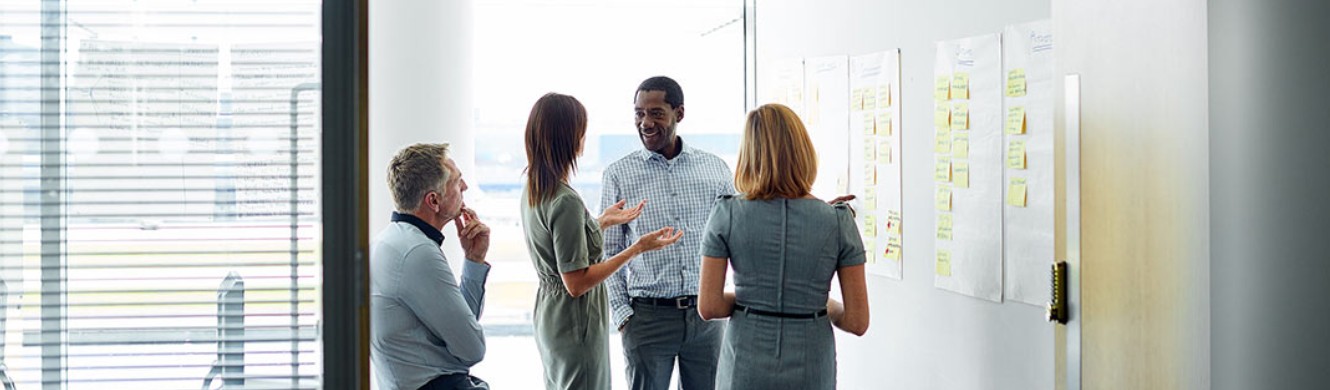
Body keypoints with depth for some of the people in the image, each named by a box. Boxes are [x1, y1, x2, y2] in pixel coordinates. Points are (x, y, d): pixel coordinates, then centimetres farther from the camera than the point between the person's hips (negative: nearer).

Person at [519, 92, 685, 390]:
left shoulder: (531, 191, 4)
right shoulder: (565, 201, -24)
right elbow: (577, 283, -23)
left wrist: (602, 222, 16)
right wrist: (638, 248, -21)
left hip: (548, 317, 10)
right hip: (576, 325, -10)